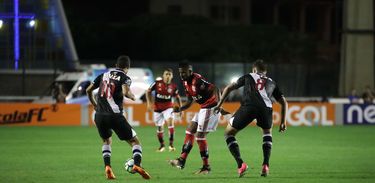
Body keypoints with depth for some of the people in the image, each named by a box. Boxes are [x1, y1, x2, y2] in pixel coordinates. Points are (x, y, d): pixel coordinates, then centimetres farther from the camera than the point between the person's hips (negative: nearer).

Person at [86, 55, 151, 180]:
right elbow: (126, 92, -21)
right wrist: (132, 96, 1)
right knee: (135, 141, 5)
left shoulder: (104, 75, 15)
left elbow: (88, 90, 18)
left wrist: (95, 105, 32)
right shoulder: (124, 77, 0)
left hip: (99, 115, 5)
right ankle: (137, 164, -20)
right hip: (114, 115, -5)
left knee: (107, 141, 29)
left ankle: (107, 167, 8)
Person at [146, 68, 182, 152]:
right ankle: (162, 145, 32)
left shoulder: (173, 87, -5)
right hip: (157, 108, 1)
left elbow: (177, 97, 11)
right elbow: (148, 92, 2)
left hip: (168, 107, -1)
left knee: (170, 121, -26)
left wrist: (180, 108, 7)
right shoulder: (157, 83, -9)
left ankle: (171, 144, -25)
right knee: (159, 128, 9)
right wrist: (149, 103, -6)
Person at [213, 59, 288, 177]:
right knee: (267, 132, 34)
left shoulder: (248, 77, 31)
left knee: (229, 133, 18)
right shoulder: (271, 82, 34)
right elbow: (284, 102, 34)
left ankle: (240, 164, 0)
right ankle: (266, 165, 17)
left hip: (248, 106, -2)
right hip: (266, 108, 2)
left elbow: (228, 88, 29)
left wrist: (219, 105, 35)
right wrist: (283, 122, 41)